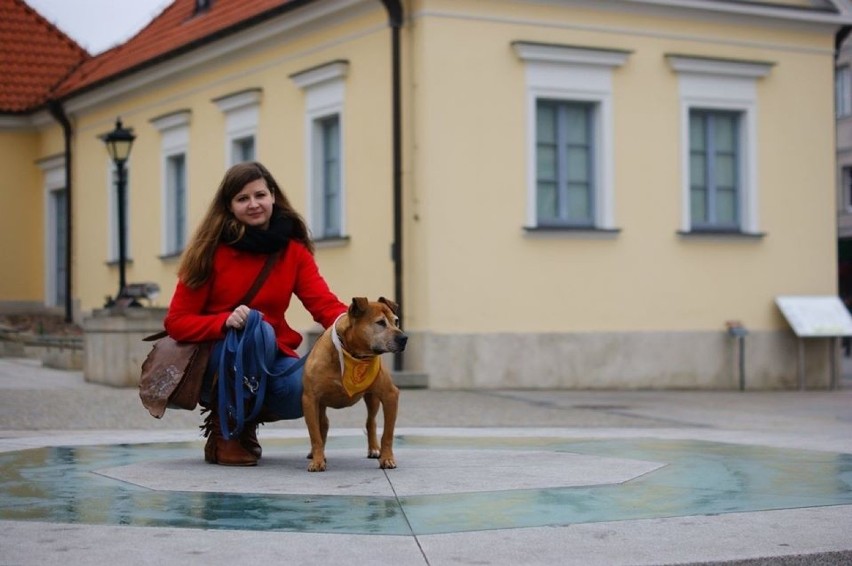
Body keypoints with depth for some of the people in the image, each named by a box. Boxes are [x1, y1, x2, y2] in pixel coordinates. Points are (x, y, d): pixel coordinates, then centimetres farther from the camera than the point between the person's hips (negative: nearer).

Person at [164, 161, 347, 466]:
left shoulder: (293, 250, 2)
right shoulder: (212, 250, -7)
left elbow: (324, 303, -13)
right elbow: (177, 322, -9)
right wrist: (226, 321, -29)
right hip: (215, 358, -3)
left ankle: (247, 420, 6)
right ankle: (222, 429, -14)